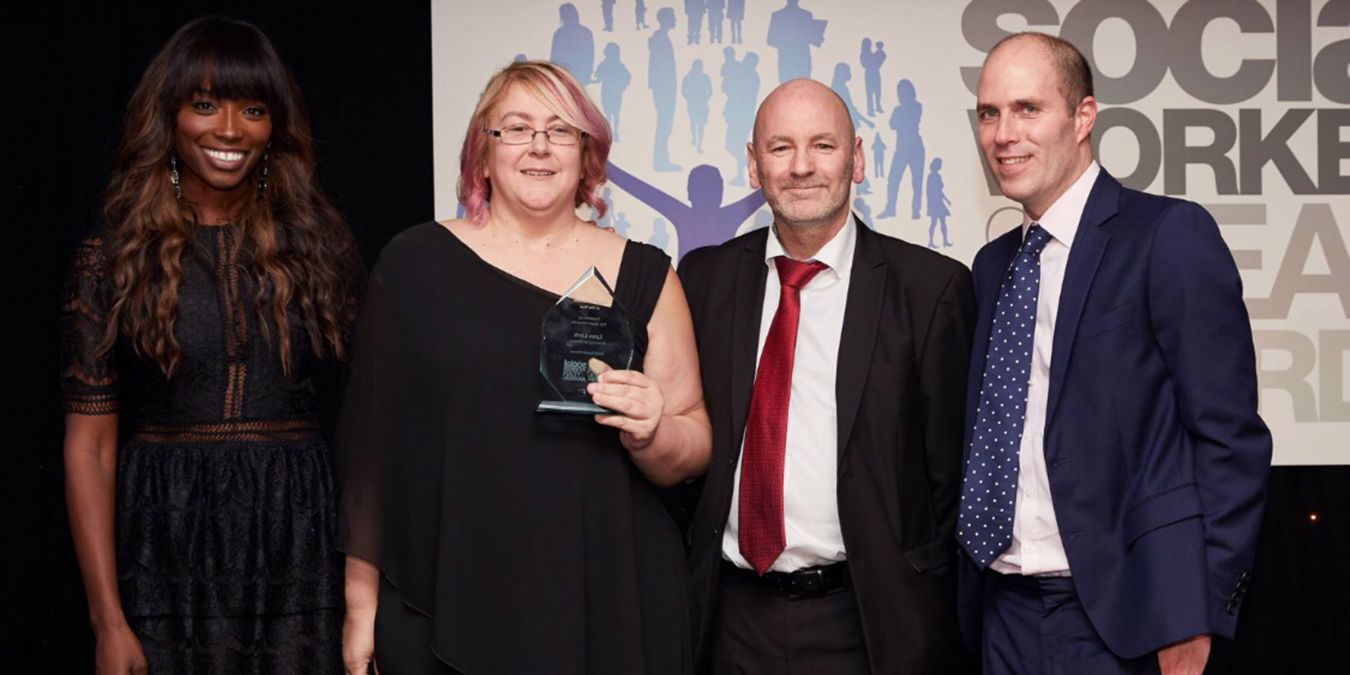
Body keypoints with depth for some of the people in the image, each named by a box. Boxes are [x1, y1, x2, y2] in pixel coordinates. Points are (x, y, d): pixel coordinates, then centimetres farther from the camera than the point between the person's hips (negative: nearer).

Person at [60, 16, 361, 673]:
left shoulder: (318, 244, 5)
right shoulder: (113, 257, 0)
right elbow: (90, 445, -2)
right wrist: (109, 620, -9)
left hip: (298, 547, 1)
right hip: (166, 554, -1)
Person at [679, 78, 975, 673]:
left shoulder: (931, 287, -5)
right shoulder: (705, 278, 4)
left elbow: (952, 465, -3)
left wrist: (915, 598, -5)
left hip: (868, 623, -3)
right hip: (731, 619, 3)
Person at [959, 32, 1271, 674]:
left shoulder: (1170, 234, -7)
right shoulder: (992, 265, 12)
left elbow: (1230, 436, -11)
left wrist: (1194, 618, -15)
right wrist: (970, 590, 5)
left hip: (1118, 615, -6)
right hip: (1004, 610, 6)